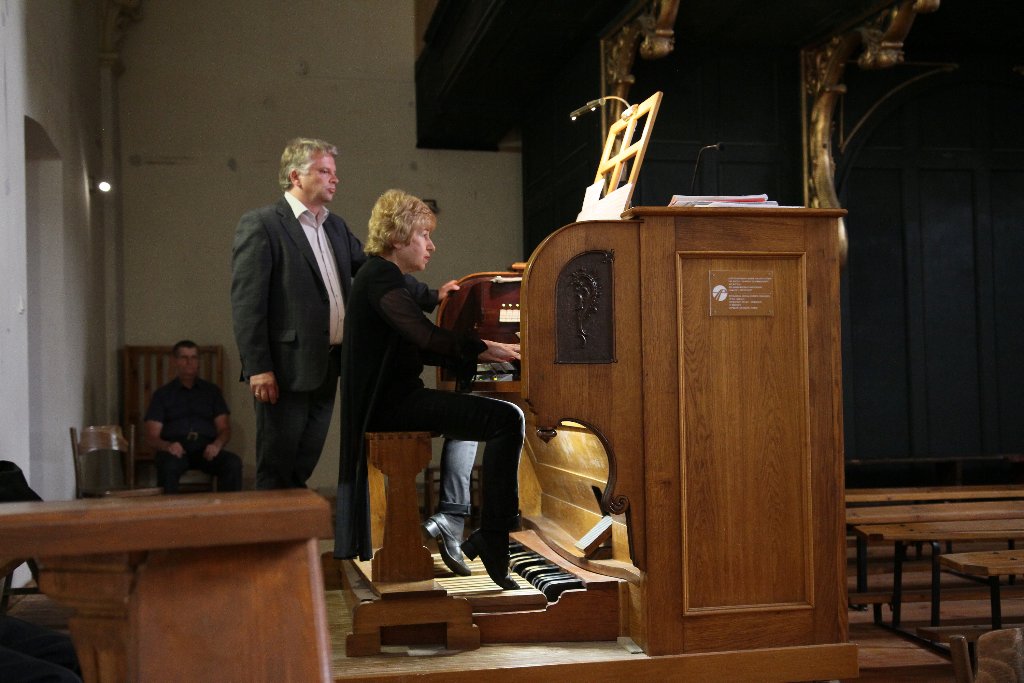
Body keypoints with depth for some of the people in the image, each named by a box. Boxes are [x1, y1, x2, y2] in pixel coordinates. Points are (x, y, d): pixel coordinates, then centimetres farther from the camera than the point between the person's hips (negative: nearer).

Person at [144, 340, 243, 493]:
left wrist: (217, 444, -11)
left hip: (206, 449, 1)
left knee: (233, 463, -30)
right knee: (169, 466, -38)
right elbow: (152, 437, 8)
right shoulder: (163, 394, 17)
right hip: (176, 450, -1)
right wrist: (167, 446, -16)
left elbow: (224, 429, 13)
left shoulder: (211, 391, 22)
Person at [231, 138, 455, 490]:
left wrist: (431, 296, 15)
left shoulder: (336, 226, 16)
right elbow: (246, 302, -12)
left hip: (327, 368, 7)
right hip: (286, 369, -7)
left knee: (303, 468, 13)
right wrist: (258, 368, -17)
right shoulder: (260, 225, -8)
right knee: (277, 471, 0)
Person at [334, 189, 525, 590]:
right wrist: (482, 347, -13)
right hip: (392, 403, -11)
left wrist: (477, 356, 12)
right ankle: (492, 538, -15)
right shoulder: (381, 278, -12)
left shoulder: (382, 277, 20)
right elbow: (426, 337, -26)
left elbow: (417, 348, 21)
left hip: (391, 398, 11)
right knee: (507, 419, -20)